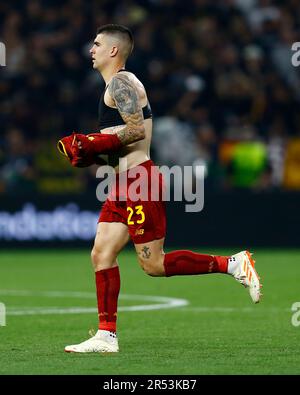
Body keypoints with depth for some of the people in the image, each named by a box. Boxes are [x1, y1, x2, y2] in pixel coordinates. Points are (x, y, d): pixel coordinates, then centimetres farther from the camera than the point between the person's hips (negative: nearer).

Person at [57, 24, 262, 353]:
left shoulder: (120, 82, -11)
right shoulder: (118, 85, 21)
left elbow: (137, 130, -21)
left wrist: (92, 143, -16)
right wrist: (89, 152, 14)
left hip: (140, 180, -10)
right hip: (125, 183, 10)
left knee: (153, 264, -8)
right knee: (102, 255, 4)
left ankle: (232, 264, -2)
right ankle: (106, 336, 5)